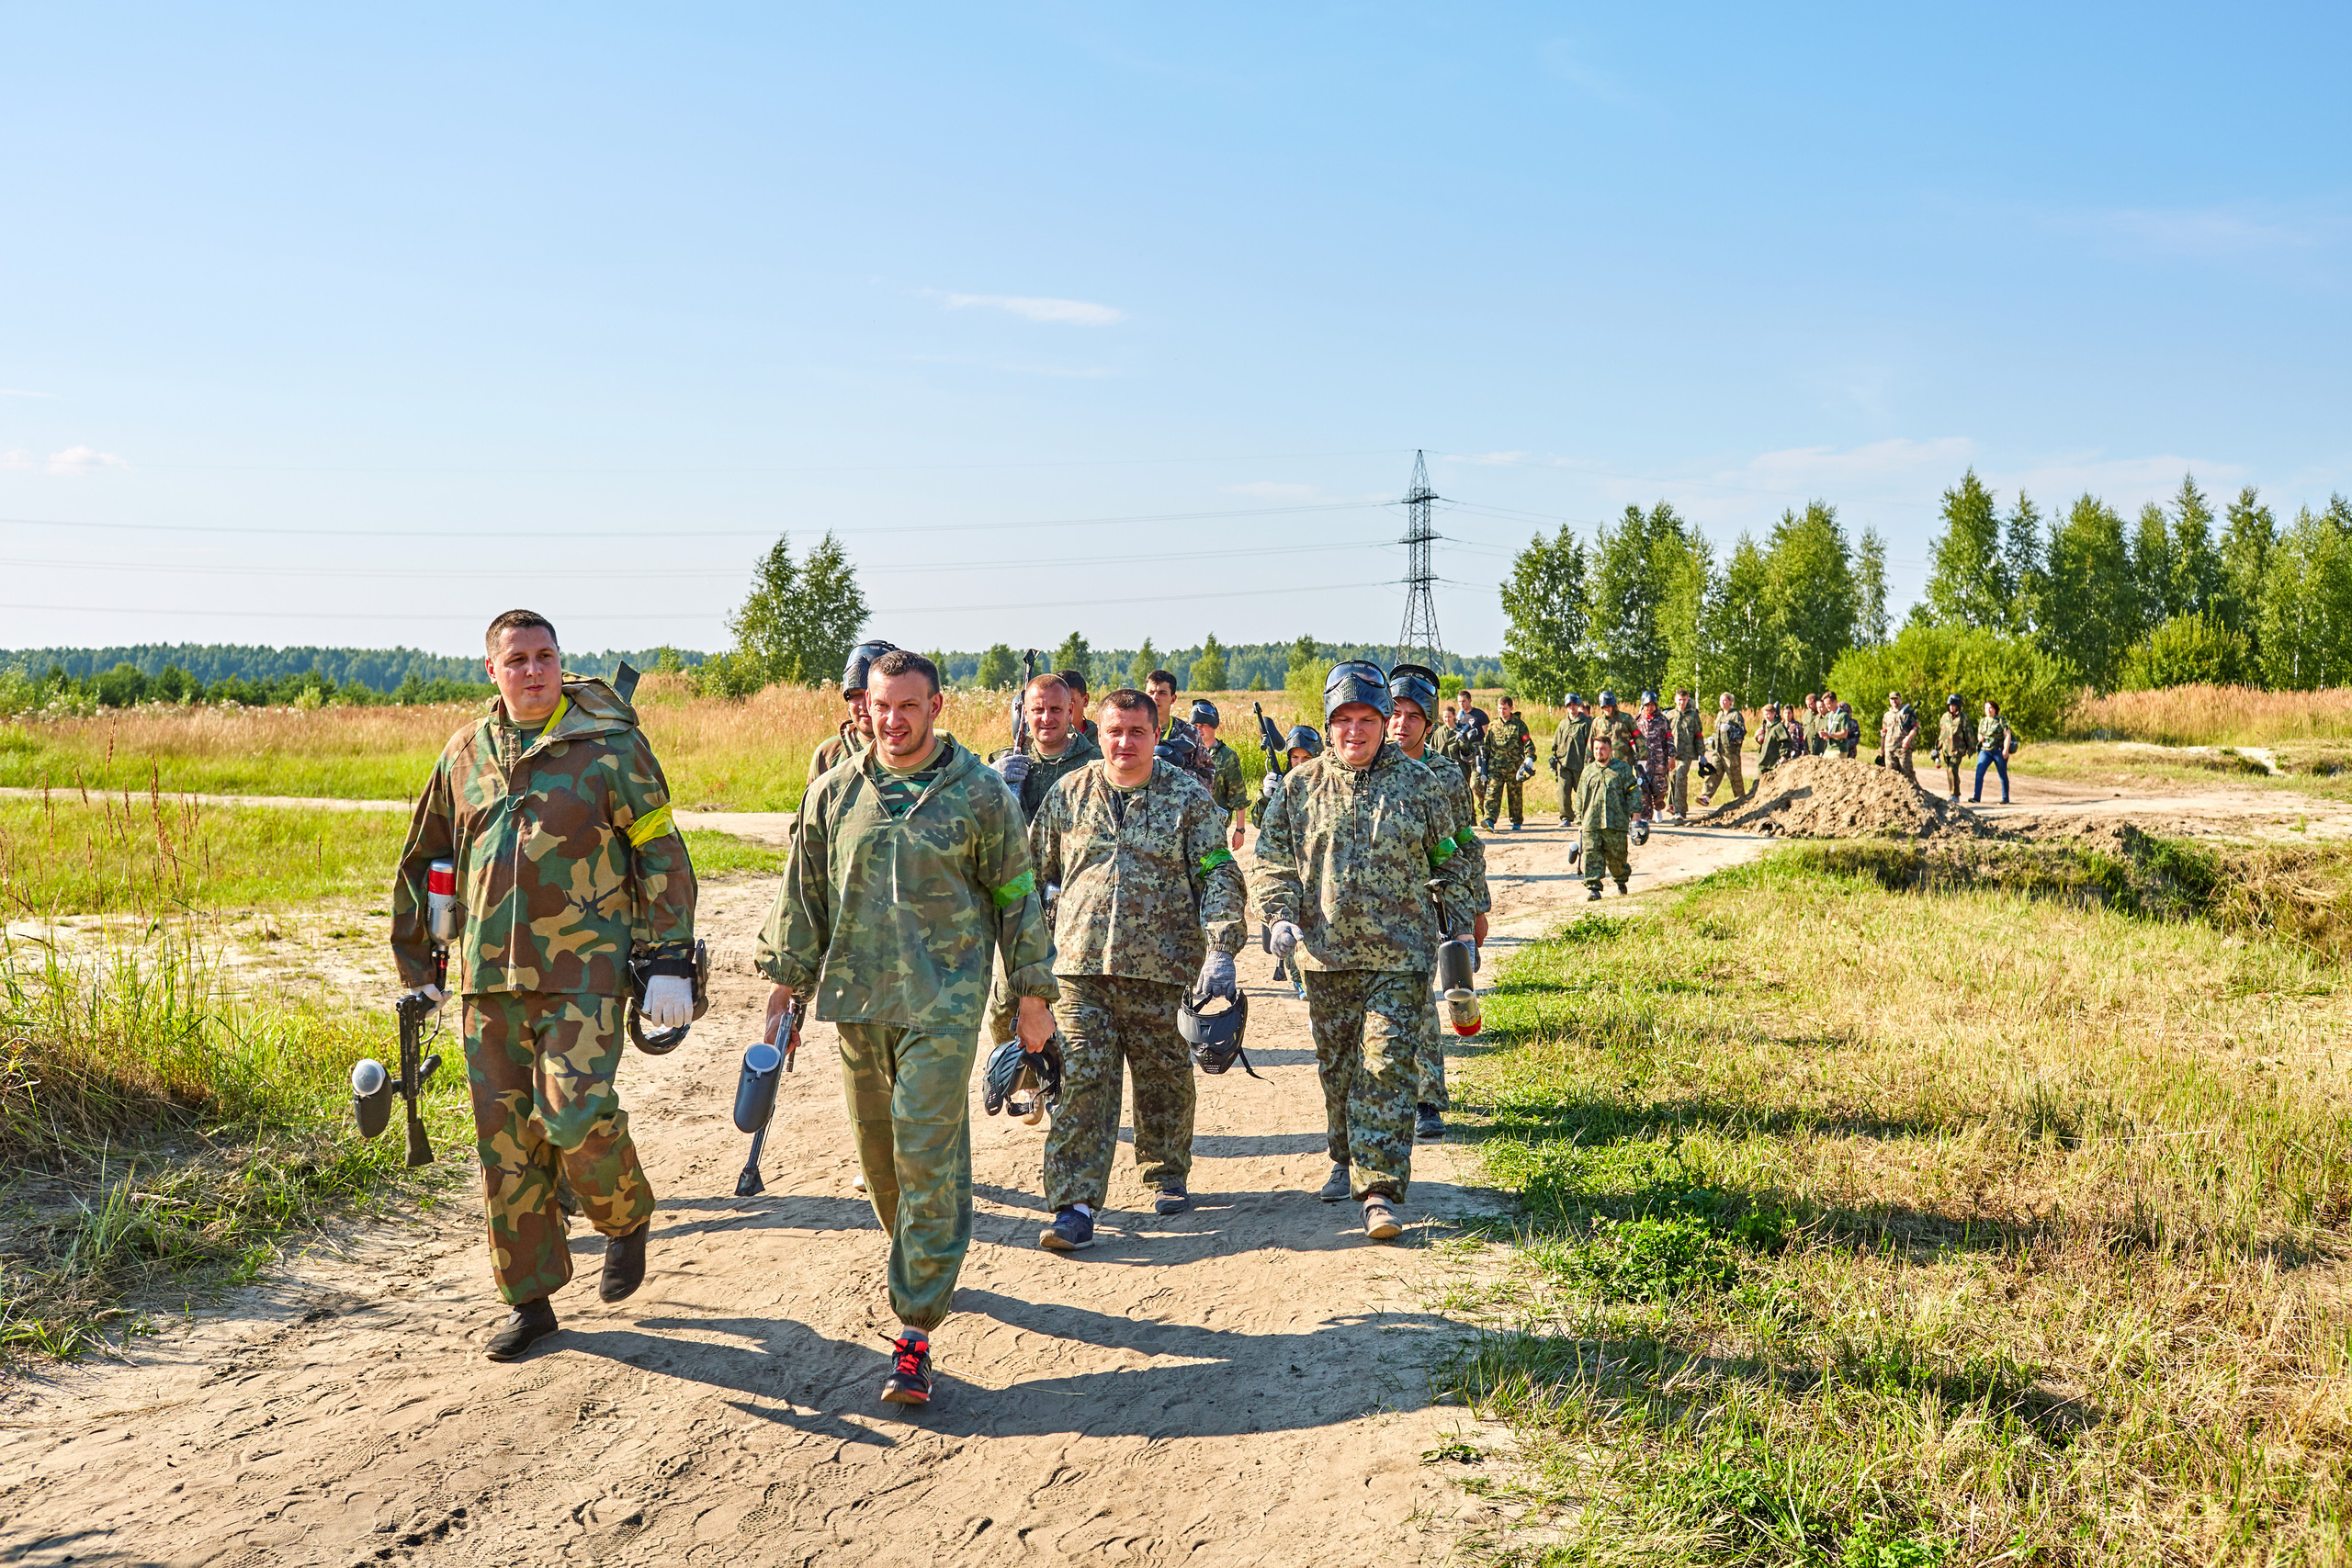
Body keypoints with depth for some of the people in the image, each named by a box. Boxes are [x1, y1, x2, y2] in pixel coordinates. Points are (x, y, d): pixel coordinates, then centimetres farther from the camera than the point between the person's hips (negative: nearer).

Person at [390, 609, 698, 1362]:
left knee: (575, 1116, -16)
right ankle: (530, 1301, 19)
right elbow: (420, 862, 22)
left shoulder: (610, 746, -2)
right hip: (488, 977, 5)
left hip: (584, 971, -4)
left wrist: (670, 963, -9)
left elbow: (663, 855, -3)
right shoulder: (465, 755, 11)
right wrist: (418, 967, 22)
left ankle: (627, 1218, 16)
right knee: (504, 1139, 6)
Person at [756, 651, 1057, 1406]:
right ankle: (922, 1266, 38)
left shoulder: (979, 792, 0)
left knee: (928, 1157, -10)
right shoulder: (834, 794, 8)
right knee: (879, 1153, 13)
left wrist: (1033, 994, 4)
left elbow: (1016, 896, 5)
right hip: (859, 1001, 4)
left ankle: (916, 1330, -7)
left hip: (945, 1002, -4)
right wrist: (786, 983, 11)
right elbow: (802, 896, 15)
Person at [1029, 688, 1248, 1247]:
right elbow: (1033, 871, 14)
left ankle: (1167, 1176, 33)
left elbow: (1220, 878, -2)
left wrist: (1219, 951, -13)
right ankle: (1075, 1206, -5)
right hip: (1081, 967, 1)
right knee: (1082, 1083, -6)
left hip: (1163, 967, 0)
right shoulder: (1068, 795, 7)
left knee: (1165, 1078, 11)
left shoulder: (1188, 797, 1)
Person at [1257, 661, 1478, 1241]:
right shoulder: (1301, 786, 5)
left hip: (1399, 957, -2)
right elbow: (1274, 861, 9)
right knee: (1336, 1067, 13)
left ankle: (1380, 1187, -8)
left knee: (1387, 1068, -9)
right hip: (1326, 954, 2)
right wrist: (1280, 916, -6)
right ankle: (1347, 1161, 33)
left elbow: (1448, 862, 11)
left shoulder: (1417, 784, 3)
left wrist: (1460, 927, 7)